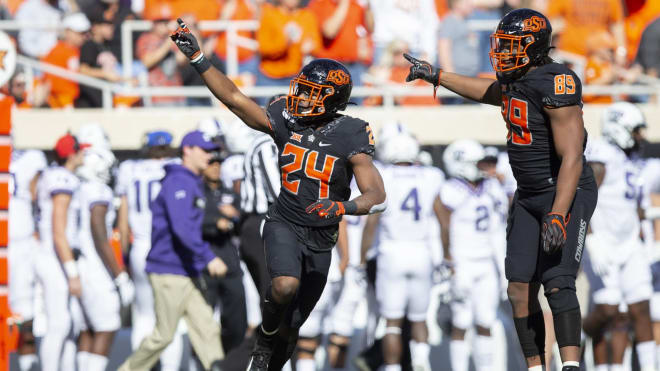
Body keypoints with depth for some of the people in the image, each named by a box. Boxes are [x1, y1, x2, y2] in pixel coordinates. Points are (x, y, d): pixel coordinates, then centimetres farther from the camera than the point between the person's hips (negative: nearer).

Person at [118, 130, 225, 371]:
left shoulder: (193, 184, 17)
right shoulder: (178, 183, -15)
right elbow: (182, 227, -27)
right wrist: (208, 257, -33)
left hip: (187, 275, 9)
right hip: (169, 272, -9)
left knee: (206, 329, -1)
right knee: (164, 335, -2)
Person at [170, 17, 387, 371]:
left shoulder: (349, 137, -14)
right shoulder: (286, 121, -6)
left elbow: (376, 196, -22)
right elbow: (233, 98, -4)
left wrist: (342, 206, -42)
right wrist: (197, 57, -9)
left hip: (320, 239, 0)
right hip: (284, 225, 0)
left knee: (291, 327, 10)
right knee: (285, 286, -30)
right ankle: (265, 338, 0)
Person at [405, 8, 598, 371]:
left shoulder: (555, 85, -21)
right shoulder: (514, 82, 6)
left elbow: (571, 158, -25)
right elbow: (485, 91, 33)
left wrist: (558, 216, -31)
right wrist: (435, 76, 39)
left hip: (567, 194, -9)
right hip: (529, 196, 9)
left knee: (557, 283, -20)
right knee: (520, 290, 2)